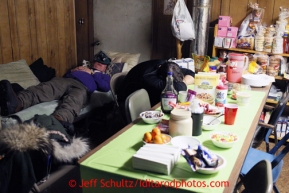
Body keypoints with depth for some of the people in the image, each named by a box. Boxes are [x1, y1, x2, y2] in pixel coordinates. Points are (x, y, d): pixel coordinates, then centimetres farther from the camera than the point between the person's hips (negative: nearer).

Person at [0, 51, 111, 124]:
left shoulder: (104, 76, 33)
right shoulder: (84, 68, 46)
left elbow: (106, 88, 8)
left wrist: (92, 73, 11)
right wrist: (72, 71, 15)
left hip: (82, 87, -3)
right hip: (65, 80, 4)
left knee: (71, 103, -42)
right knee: (45, 89, -32)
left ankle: (57, 121, -75)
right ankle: (17, 103, -62)